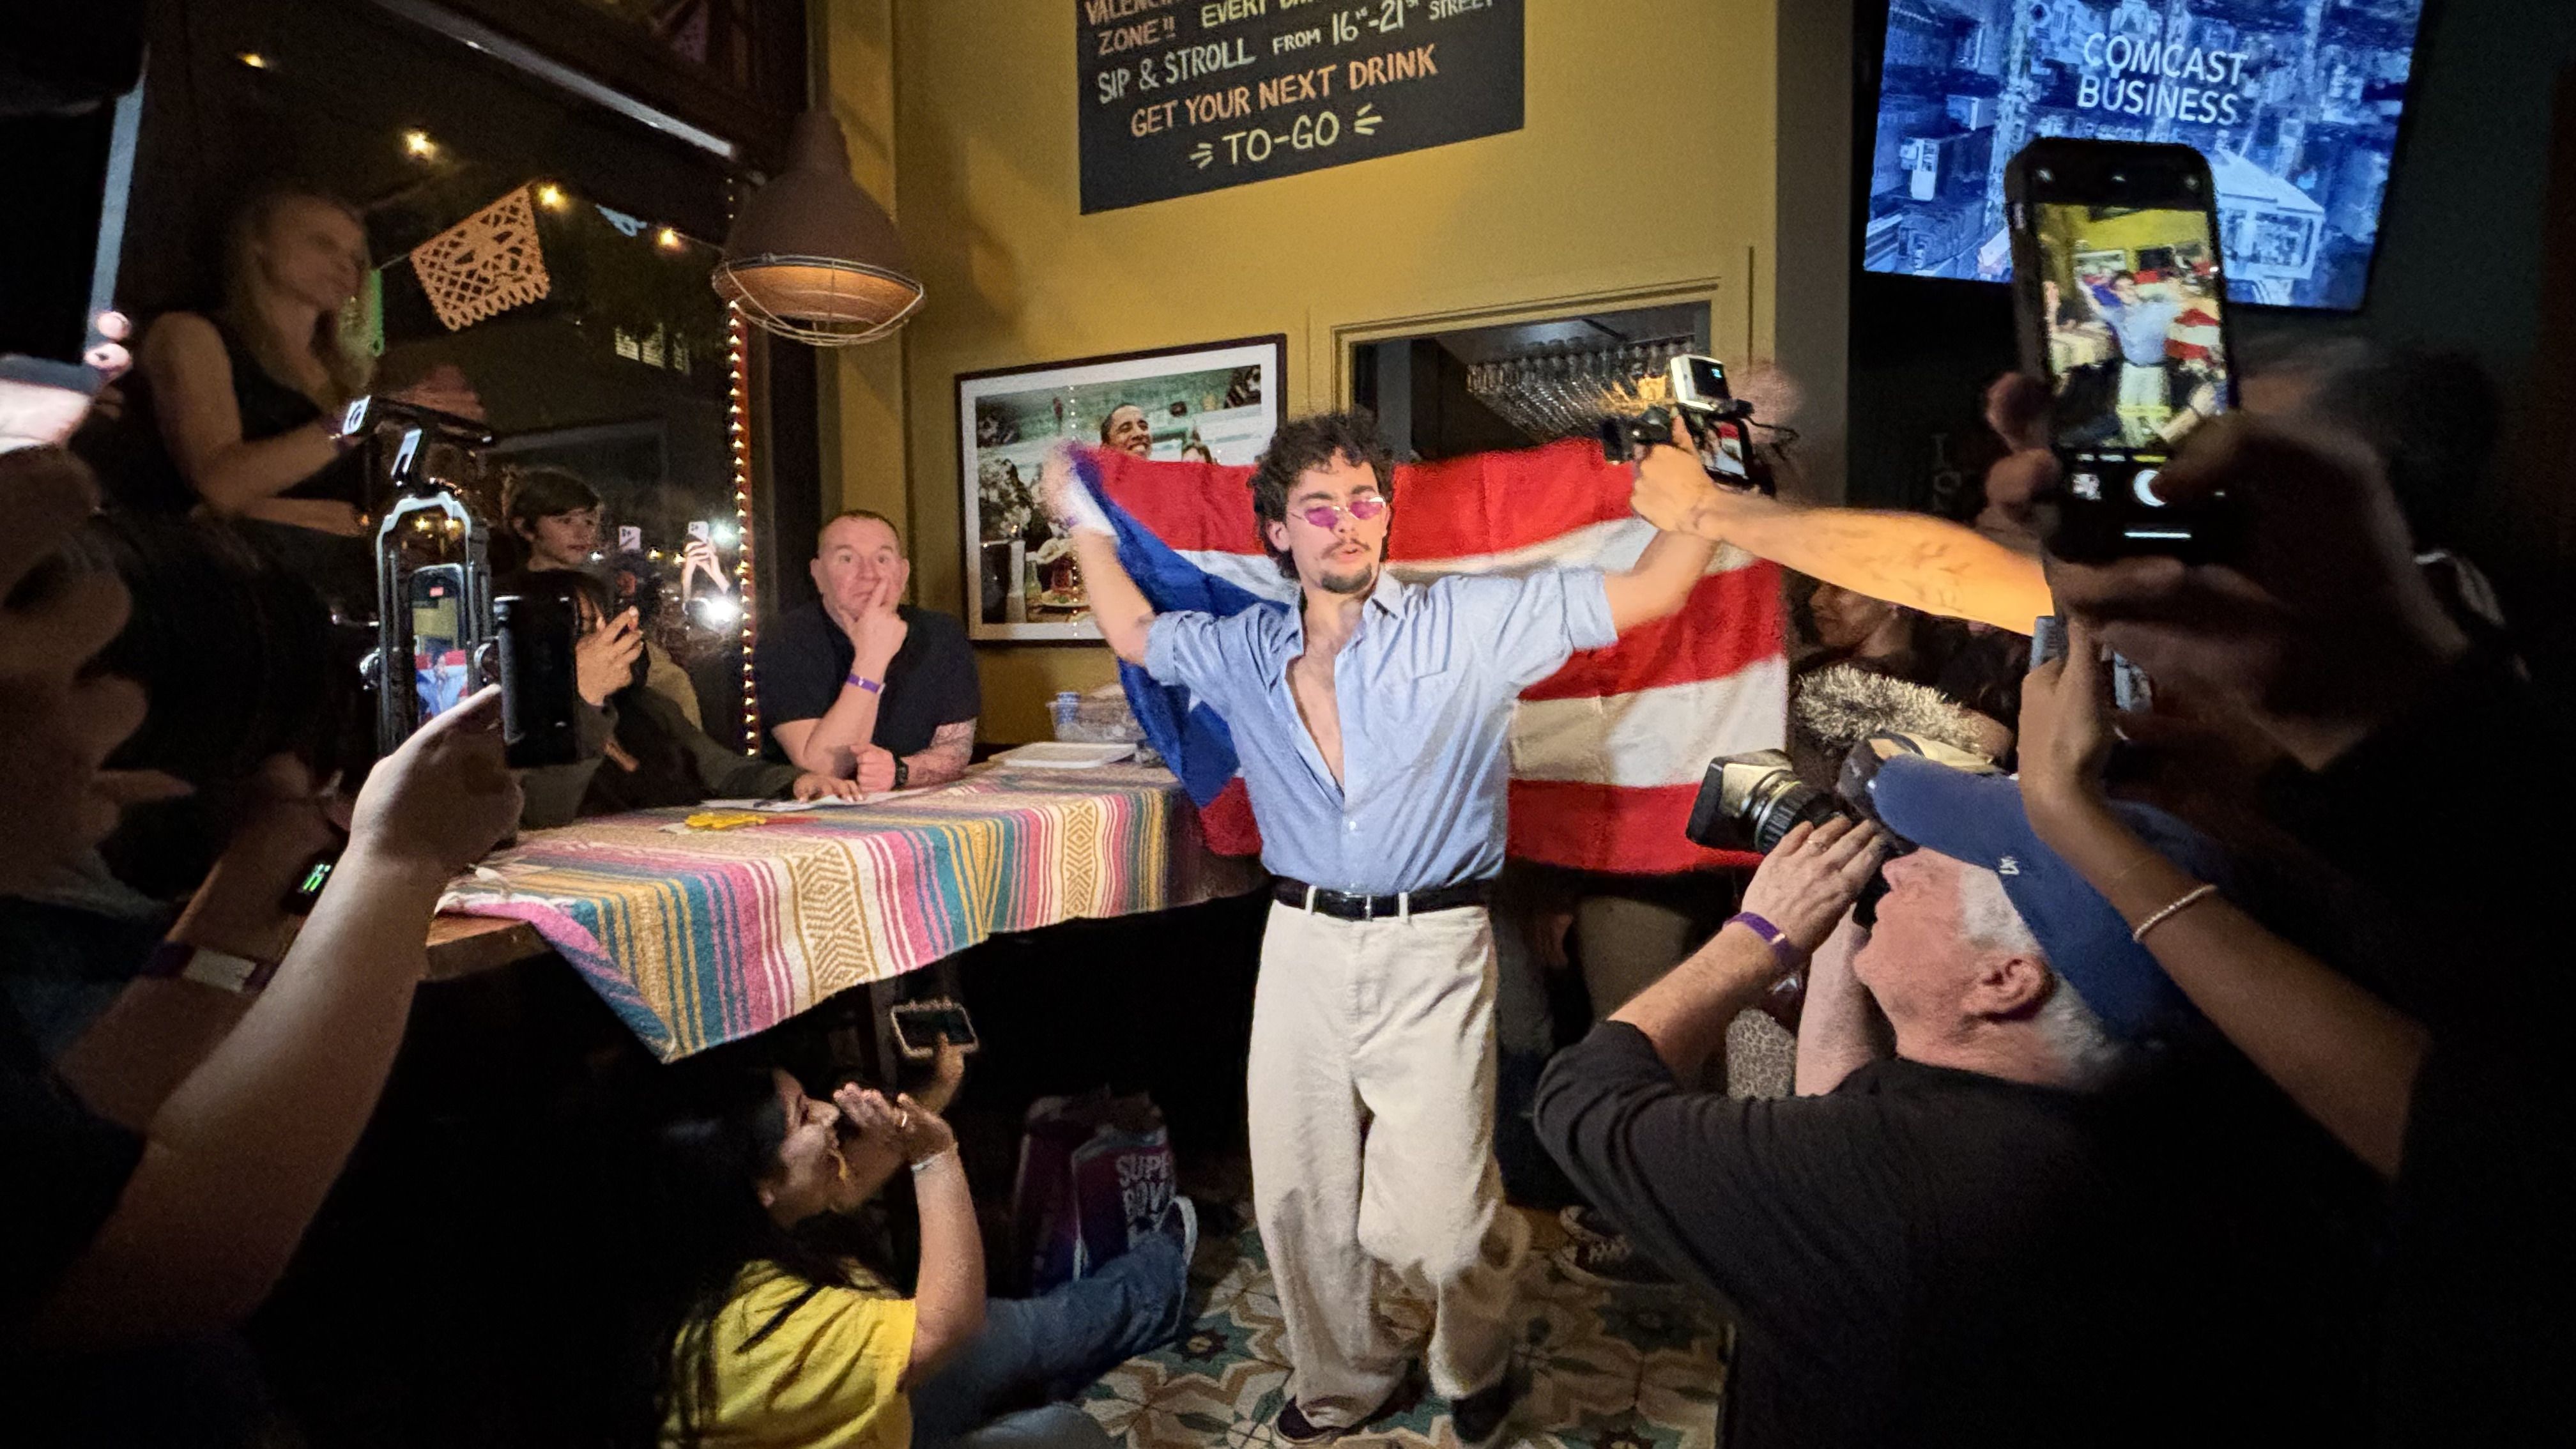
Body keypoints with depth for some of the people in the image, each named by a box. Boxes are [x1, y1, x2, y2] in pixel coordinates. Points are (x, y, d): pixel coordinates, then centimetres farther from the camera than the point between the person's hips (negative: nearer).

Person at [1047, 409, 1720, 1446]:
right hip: (1302, 944, 4)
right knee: (1298, 1201, 13)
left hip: (1431, 949, -3)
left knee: (1434, 1220, -1)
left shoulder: (1472, 623, -3)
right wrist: (1086, 522, 29)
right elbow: (1135, 634, 25)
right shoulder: (1244, 652, 8)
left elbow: (1649, 592, -2)